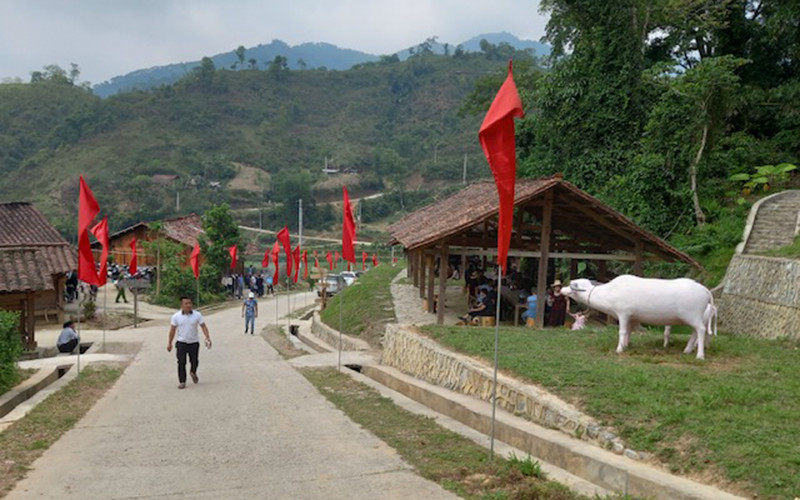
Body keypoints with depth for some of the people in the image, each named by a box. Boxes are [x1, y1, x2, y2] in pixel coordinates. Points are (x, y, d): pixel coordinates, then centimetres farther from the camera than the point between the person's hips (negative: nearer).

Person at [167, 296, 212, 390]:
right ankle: (182, 382, 5)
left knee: (194, 361, 9)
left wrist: (208, 338, -11)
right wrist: (169, 343, 4)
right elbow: (172, 330, 3)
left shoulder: (197, 315, -4)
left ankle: (193, 372, 41)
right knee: (181, 363, -4)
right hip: (181, 343, -1)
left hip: (194, 342, 1)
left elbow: (203, 327, 0)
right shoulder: (176, 316, -4)